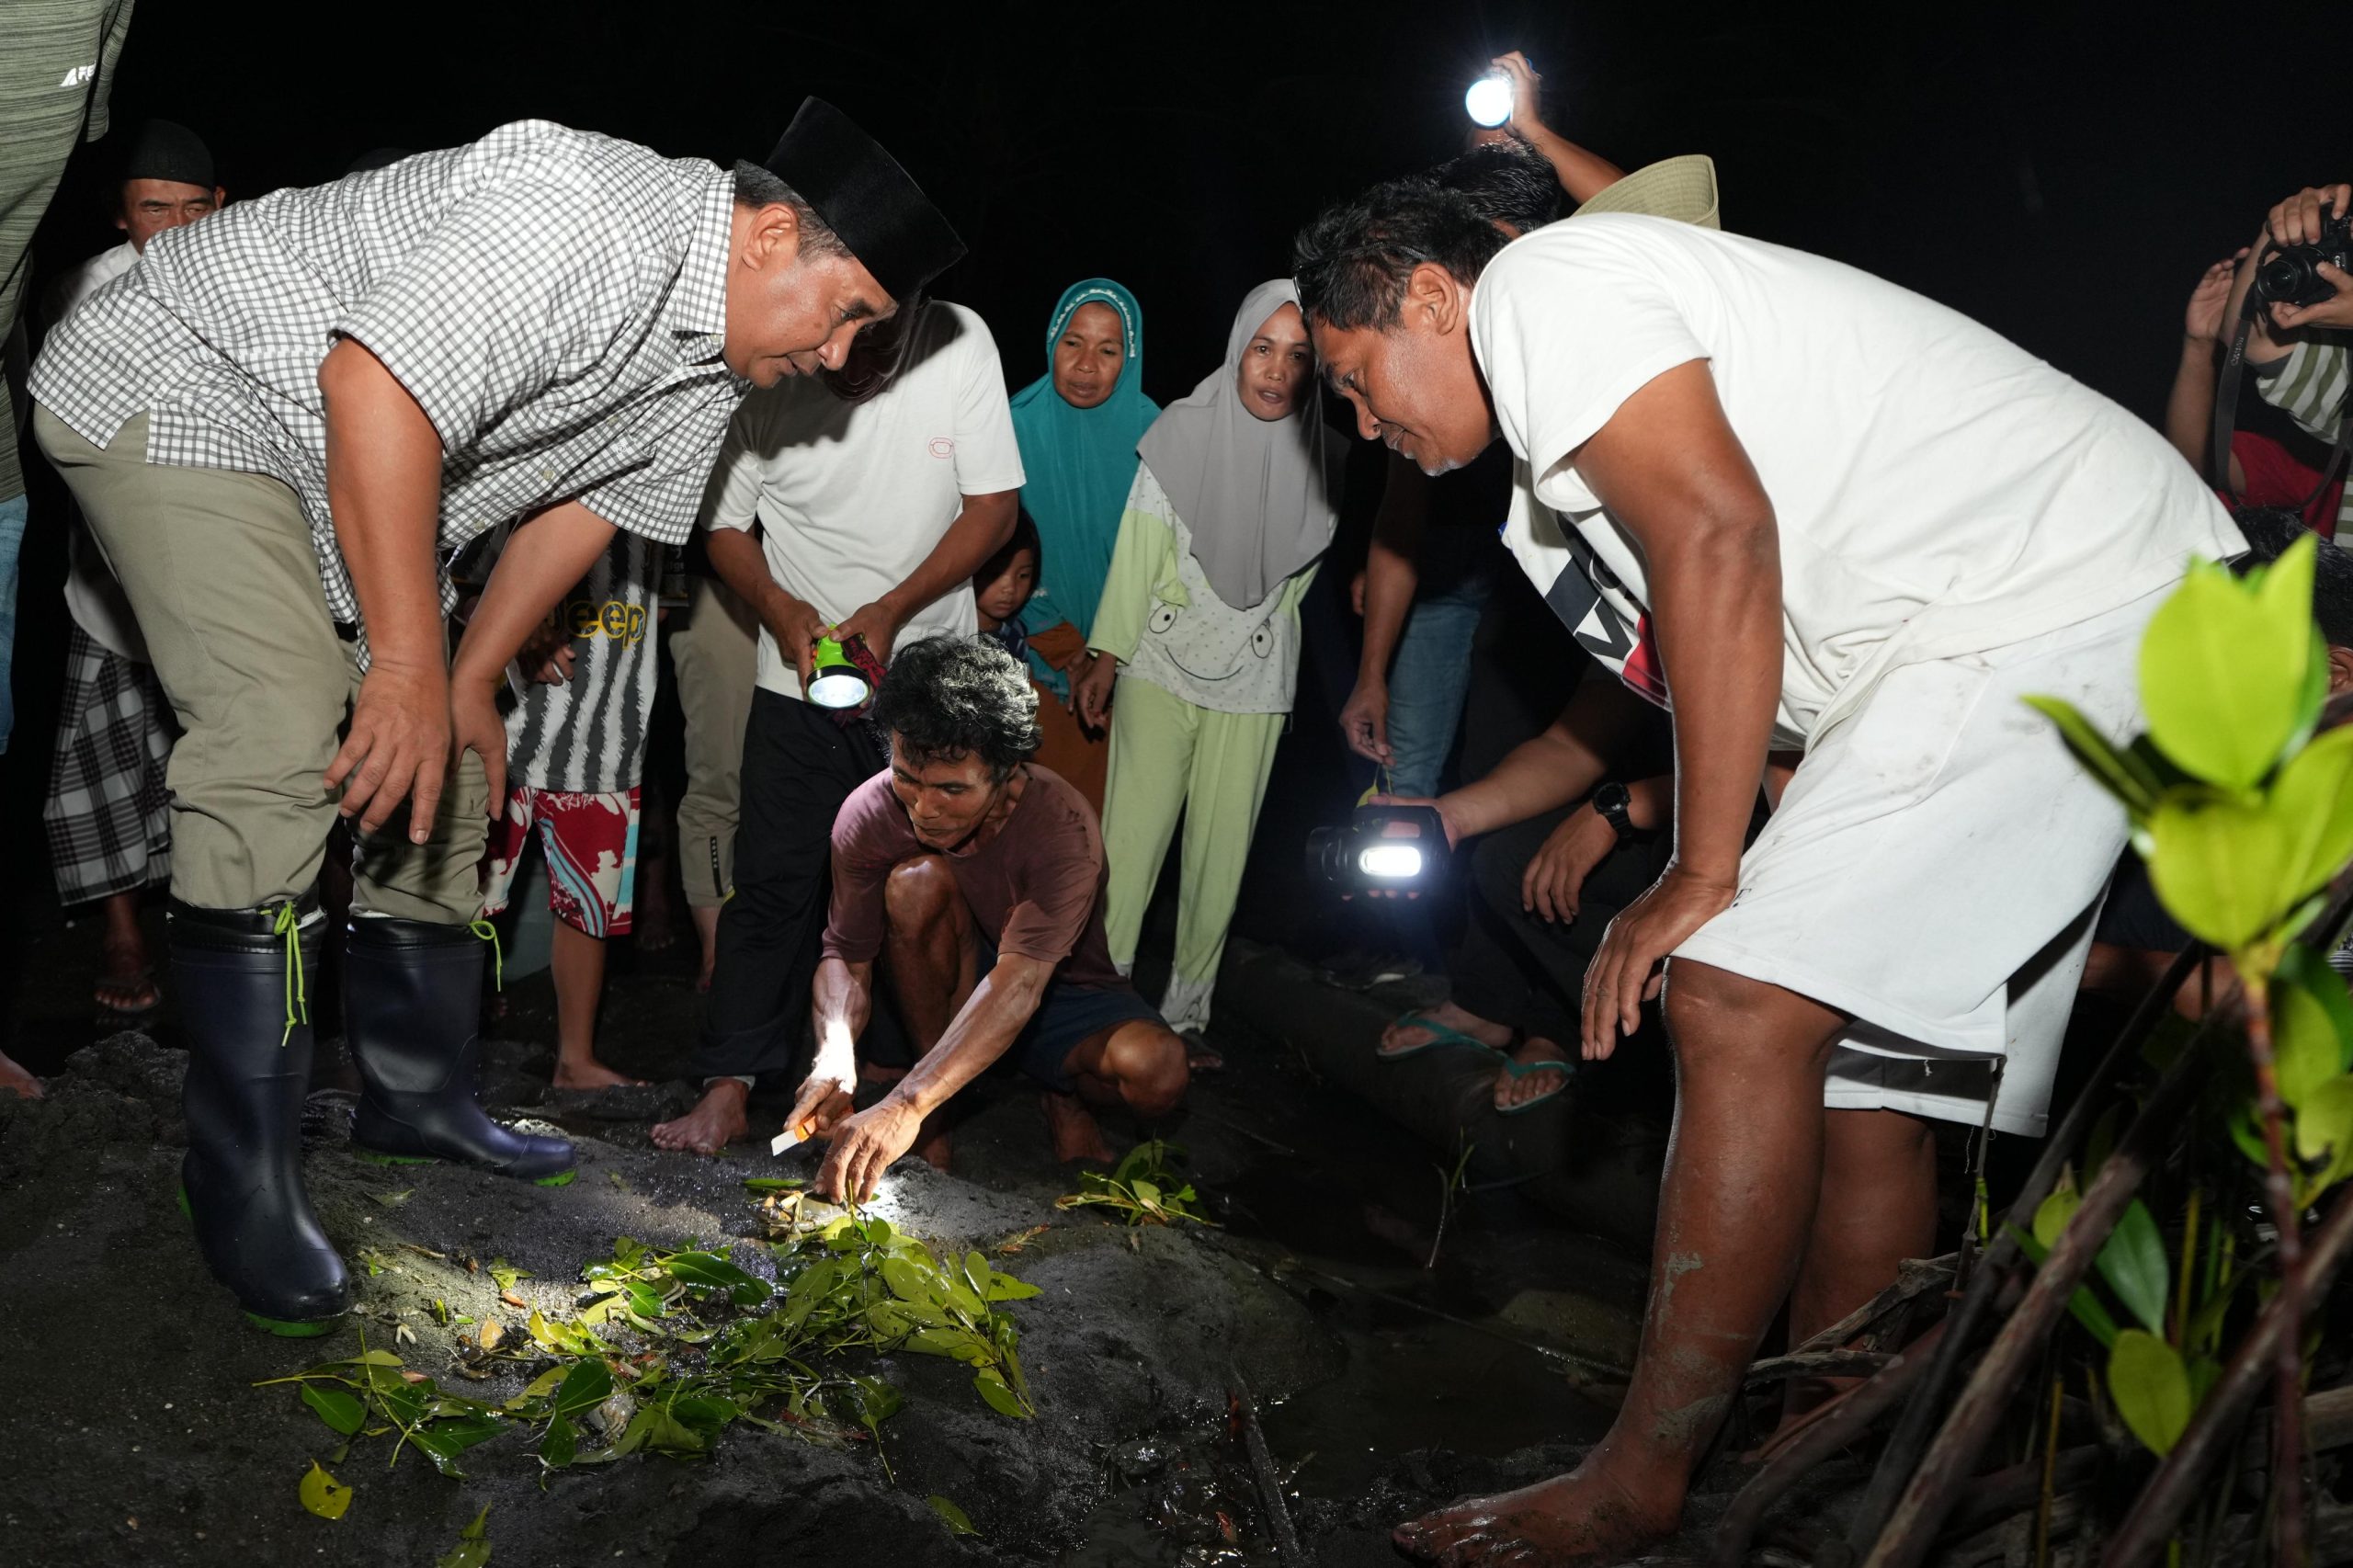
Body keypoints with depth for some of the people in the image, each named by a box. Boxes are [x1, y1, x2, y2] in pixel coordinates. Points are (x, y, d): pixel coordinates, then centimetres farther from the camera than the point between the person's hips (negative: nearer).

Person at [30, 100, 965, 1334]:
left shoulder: (718, 356, 0)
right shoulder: (590, 222, -32)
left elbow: (588, 499, 9)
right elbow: (374, 381, -38)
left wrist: (469, 679, 8)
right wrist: (409, 662, -35)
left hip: (356, 483, 10)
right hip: (187, 388, -10)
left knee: (438, 779, 8)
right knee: (283, 747, -24)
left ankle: (416, 1096, 22)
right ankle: (242, 1178, -14)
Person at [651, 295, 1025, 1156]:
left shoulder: (959, 343, -12)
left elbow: (993, 507, -8)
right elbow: (724, 523, 0)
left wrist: (890, 611, -17)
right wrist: (781, 611, -18)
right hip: (800, 673, 0)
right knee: (774, 881, -3)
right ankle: (727, 1088, 3)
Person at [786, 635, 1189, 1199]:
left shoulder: (1063, 829, -33)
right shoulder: (868, 814, -21)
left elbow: (1019, 983, -44)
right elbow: (845, 958, -15)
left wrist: (905, 1106, -56)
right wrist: (835, 1055, -39)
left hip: (1062, 993, -2)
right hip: (950, 988, 2)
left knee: (1158, 1071, -35)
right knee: (918, 881, -30)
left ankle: (1064, 1089, 4)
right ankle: (943, 1108, -12)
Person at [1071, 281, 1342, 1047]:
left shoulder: (1322, 460, -1)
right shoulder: (1182, 434, -6)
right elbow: (1137, 555, -2)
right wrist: (1106, 661, -2)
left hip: (1255, 683, 2)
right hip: (1162, 668, -2)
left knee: (1221, 855, 7)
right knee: (1131, 840, -5)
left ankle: (1185, 1013, 19)